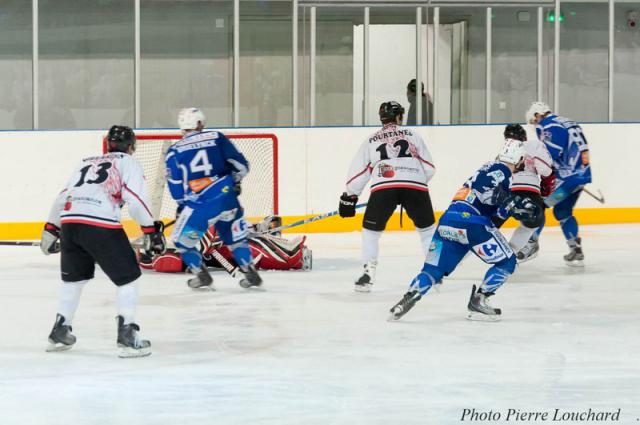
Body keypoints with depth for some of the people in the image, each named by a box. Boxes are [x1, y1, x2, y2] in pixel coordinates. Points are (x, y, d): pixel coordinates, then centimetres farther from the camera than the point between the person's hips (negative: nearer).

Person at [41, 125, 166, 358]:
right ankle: (127, 334, -4)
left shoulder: (86, 163, 31)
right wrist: (151, 231, 0)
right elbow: (135, 197, -2)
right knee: (128, 276, 6)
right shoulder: (128, 163, 14)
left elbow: (63, 196, 28)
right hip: (101, 225, -6)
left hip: (69, 221, 6)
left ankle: (60, 331, 30)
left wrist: (51, 229, 35)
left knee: (74, 276, 26)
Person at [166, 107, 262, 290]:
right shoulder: (217, 138, 8)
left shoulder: (174, 152, 6)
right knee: (236, 236, 23)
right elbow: (241, 165, 6)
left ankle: (202, 276, 12)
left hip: (199, 205, -3)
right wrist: (233, 182, 25)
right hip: (227, 198, 3)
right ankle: (251, 274, 18)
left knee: (182, 239, 16)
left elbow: (176, 188, 4)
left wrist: (182, 206, 21)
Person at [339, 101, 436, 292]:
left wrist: (349, 197, 26)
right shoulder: (412, 135, 22)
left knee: (370, 230, 16)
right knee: (427, 228, 18)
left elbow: (358, 171, 19)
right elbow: (429, 168, 18)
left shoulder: (371, 140, 24)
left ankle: (368, 273, 6)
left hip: (383, 187, 0)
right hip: (415, 186, 0)